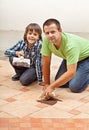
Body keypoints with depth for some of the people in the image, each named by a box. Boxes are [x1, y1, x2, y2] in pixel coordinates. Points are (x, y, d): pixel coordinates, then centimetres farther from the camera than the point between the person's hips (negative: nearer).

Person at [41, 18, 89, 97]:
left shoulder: (71, 45, -41)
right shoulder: (46, 40, -25)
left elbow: (71, 73, -43)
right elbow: (46, 63, -13)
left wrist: (52, 87, -39)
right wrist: (47, 84, -11)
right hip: (69, 57, 6)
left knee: (75, 87, -18)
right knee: (60, 83, -3)